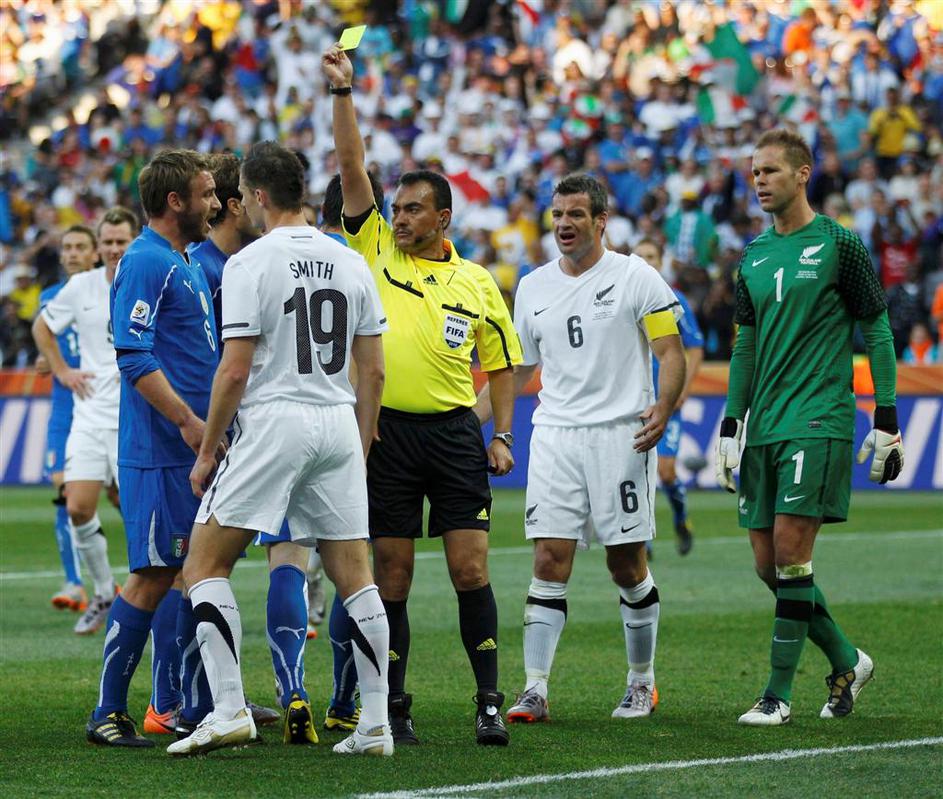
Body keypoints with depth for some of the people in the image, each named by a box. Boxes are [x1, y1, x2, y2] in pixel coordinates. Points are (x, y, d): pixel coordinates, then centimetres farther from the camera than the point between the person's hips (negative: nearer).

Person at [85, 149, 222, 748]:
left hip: (197, 448, 10)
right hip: (161, 451, -10)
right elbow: (133, 356, -20)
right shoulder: (145, 263, -12)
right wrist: (188, 421, -24)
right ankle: (109, 713, -4)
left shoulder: (188, 264, 18)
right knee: (154, 577, -9)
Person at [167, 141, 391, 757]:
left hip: (271, 423, -6)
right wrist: (360, 449, 19)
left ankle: (229, 708, -7)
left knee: (206, 565, 2)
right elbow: (374, 371, 10)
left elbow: (236, 369, -11)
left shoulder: (250, 263, -8)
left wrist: (207, 452, -2)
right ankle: (376, 725, 6)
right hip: (338, 425, 6)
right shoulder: (351, 264, 9)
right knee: (355, 576, 8)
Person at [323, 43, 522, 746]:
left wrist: (502, 436, 3)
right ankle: (395, 707, 8)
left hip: (454, 432, 0)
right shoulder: (376, 251, 8)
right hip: (388, 432, 0)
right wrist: (344, 93, -7)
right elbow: (352, 167, 1)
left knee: (471, 568, -5)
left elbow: (502, 365, 14)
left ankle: (490, 701, 1)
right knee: (392, 576, 2)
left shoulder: (478, 283, 8)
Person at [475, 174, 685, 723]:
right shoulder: (533, 288, 13)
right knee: (550, 562, -5)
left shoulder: (636, 278, -1)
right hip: (555, 436, 3)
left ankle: (643, 682, 17)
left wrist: (663, 406, -22)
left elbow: (672, 353, -4)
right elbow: (514, 370, 22)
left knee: (627, 566, 2)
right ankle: (535, 689, -7)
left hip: (622, 435, -3)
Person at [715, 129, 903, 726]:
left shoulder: (838, 245, -3)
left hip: (819, 421, -6)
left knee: (790, 549, -13)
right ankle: (847, 662, 20)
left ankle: (779, 693, -7)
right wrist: (730, 428, 15)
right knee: (768, 561, 3)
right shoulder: (754, 256, 14)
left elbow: (878, 333, -1)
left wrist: (887, 423, -4)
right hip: (765, 427, 6)